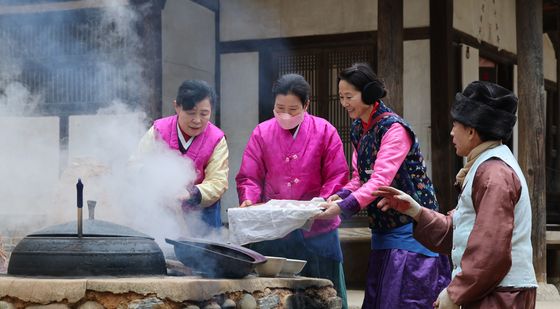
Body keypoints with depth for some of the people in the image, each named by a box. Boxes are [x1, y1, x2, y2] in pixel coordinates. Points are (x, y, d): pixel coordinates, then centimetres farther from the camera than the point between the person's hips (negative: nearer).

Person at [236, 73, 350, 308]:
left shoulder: (325, 132, 0)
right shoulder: (262, 133, 3)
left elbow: (337, 177, -1)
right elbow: (249, 177, 4)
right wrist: (249, 200, -15)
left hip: (316, 230, -1)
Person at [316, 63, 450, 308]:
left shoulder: (394, 129, -17)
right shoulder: (358, 129, 8)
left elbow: (381, 179, -26)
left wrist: (344, 207, -33)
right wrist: (342, 195, -9)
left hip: (409, 230, -8)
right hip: (382, 230, 8)